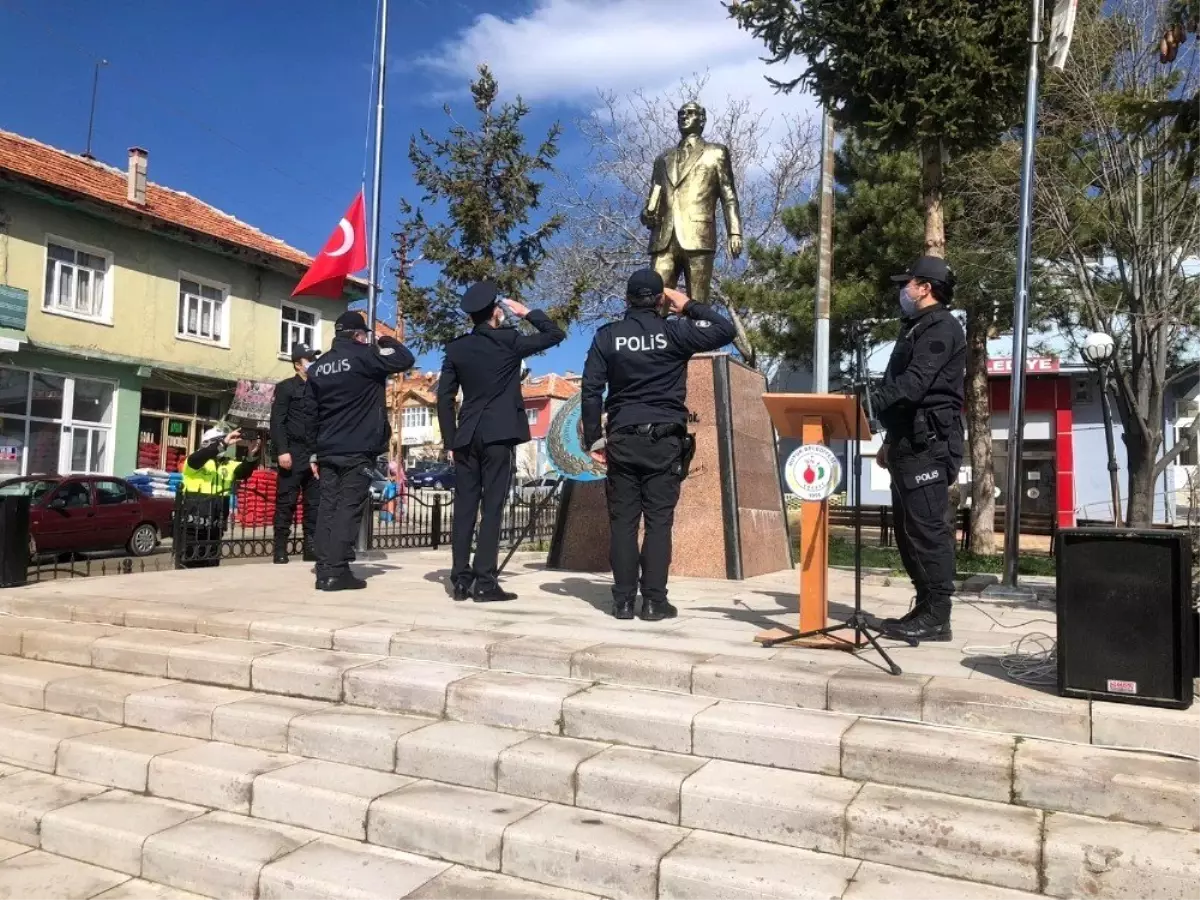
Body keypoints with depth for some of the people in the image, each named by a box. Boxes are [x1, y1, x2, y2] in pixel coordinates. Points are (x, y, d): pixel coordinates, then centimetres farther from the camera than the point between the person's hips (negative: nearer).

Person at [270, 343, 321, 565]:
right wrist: (282, 451, -15)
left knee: (315, 504, 4)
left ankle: (311, 548, 10)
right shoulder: (286, 387, 5)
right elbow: (277, 421, -4)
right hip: (294, 453, -5)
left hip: (317, 454, 5)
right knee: (286, 503, -4)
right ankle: (280, 550, 0)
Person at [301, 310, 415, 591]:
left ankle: (324, 570, 6)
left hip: (327, 451, 6)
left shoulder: (317, 367, 13)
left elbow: (309, 414, 14)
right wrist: (387, 341, 12)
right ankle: (337, 570, -9)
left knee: (328, 507, 7)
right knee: (349, 507, -6)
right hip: (358, 451, -6)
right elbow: (406, 359, -6)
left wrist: (314, 451, 18)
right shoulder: (364, 356, -6)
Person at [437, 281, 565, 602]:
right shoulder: (509, 341, -3)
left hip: (466, 437, 4)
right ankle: (485, 582, -6)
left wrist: (451, 439, 11)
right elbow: (556, 334, 6)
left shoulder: (456, 348, 8)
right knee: (492, 507, -4)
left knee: (464, 507, 6)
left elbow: (444, 398, 7)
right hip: (498, 435, -4)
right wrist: (527, 313, 15)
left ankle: (461, 580, 6)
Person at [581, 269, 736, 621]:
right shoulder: (675, 332, -2)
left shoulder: (608, 336, 3)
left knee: (622, 521, 4)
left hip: (622, 439, 2)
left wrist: (594, 439, 5)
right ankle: (654, 600, 2)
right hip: (664, 440, -1)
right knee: (659, 521, 1)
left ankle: (623, 600, 6)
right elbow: (726, 330, 4)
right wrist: (689, 307, 12)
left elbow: (591, 389, 0)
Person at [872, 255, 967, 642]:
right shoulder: (918, 329, 24)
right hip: (910, 443, 10)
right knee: (909, 529, 10)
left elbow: (914, 384, -22)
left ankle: (937, 617, -6)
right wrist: (891, 440, 23)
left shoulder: (941, 327, -8)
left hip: (929, 444, -10)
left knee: (928, 528, -10)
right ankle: (925, 608, 16)